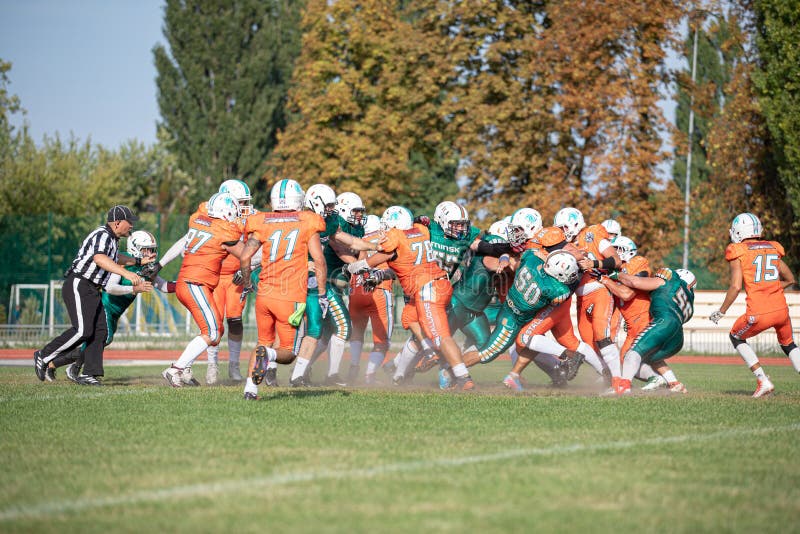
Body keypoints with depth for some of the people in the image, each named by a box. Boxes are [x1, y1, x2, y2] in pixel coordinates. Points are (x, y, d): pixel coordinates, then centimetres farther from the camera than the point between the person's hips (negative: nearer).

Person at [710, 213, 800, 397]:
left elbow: (735, 287, -9)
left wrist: (721, 312, 1)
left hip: (759, 314, -4)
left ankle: (763, 381, 10)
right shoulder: (773, 249, 14)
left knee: (737, 337, 23)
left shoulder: (738, 252, -2)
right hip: (781, 309, 4)